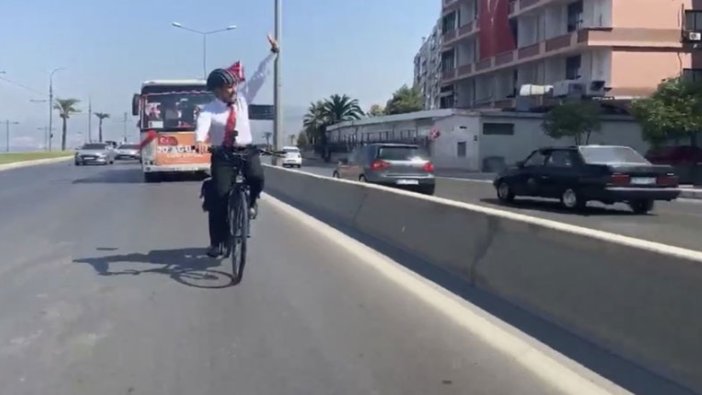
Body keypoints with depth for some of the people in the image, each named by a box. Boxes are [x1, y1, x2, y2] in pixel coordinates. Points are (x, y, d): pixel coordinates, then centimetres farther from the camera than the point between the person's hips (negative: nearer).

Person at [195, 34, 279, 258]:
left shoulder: (242, 98, 3)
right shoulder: (209, 109, -8)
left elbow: (259, 76, 4)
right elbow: (202, 125, -29)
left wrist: (273, 53, 0)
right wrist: (200, 141, -52)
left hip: (246, 151, 2)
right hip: (221, 154, -2)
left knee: (257, 178, -27)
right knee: (219, 195, -9)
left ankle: (250, 203, 8)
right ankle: (216, 242, 1)